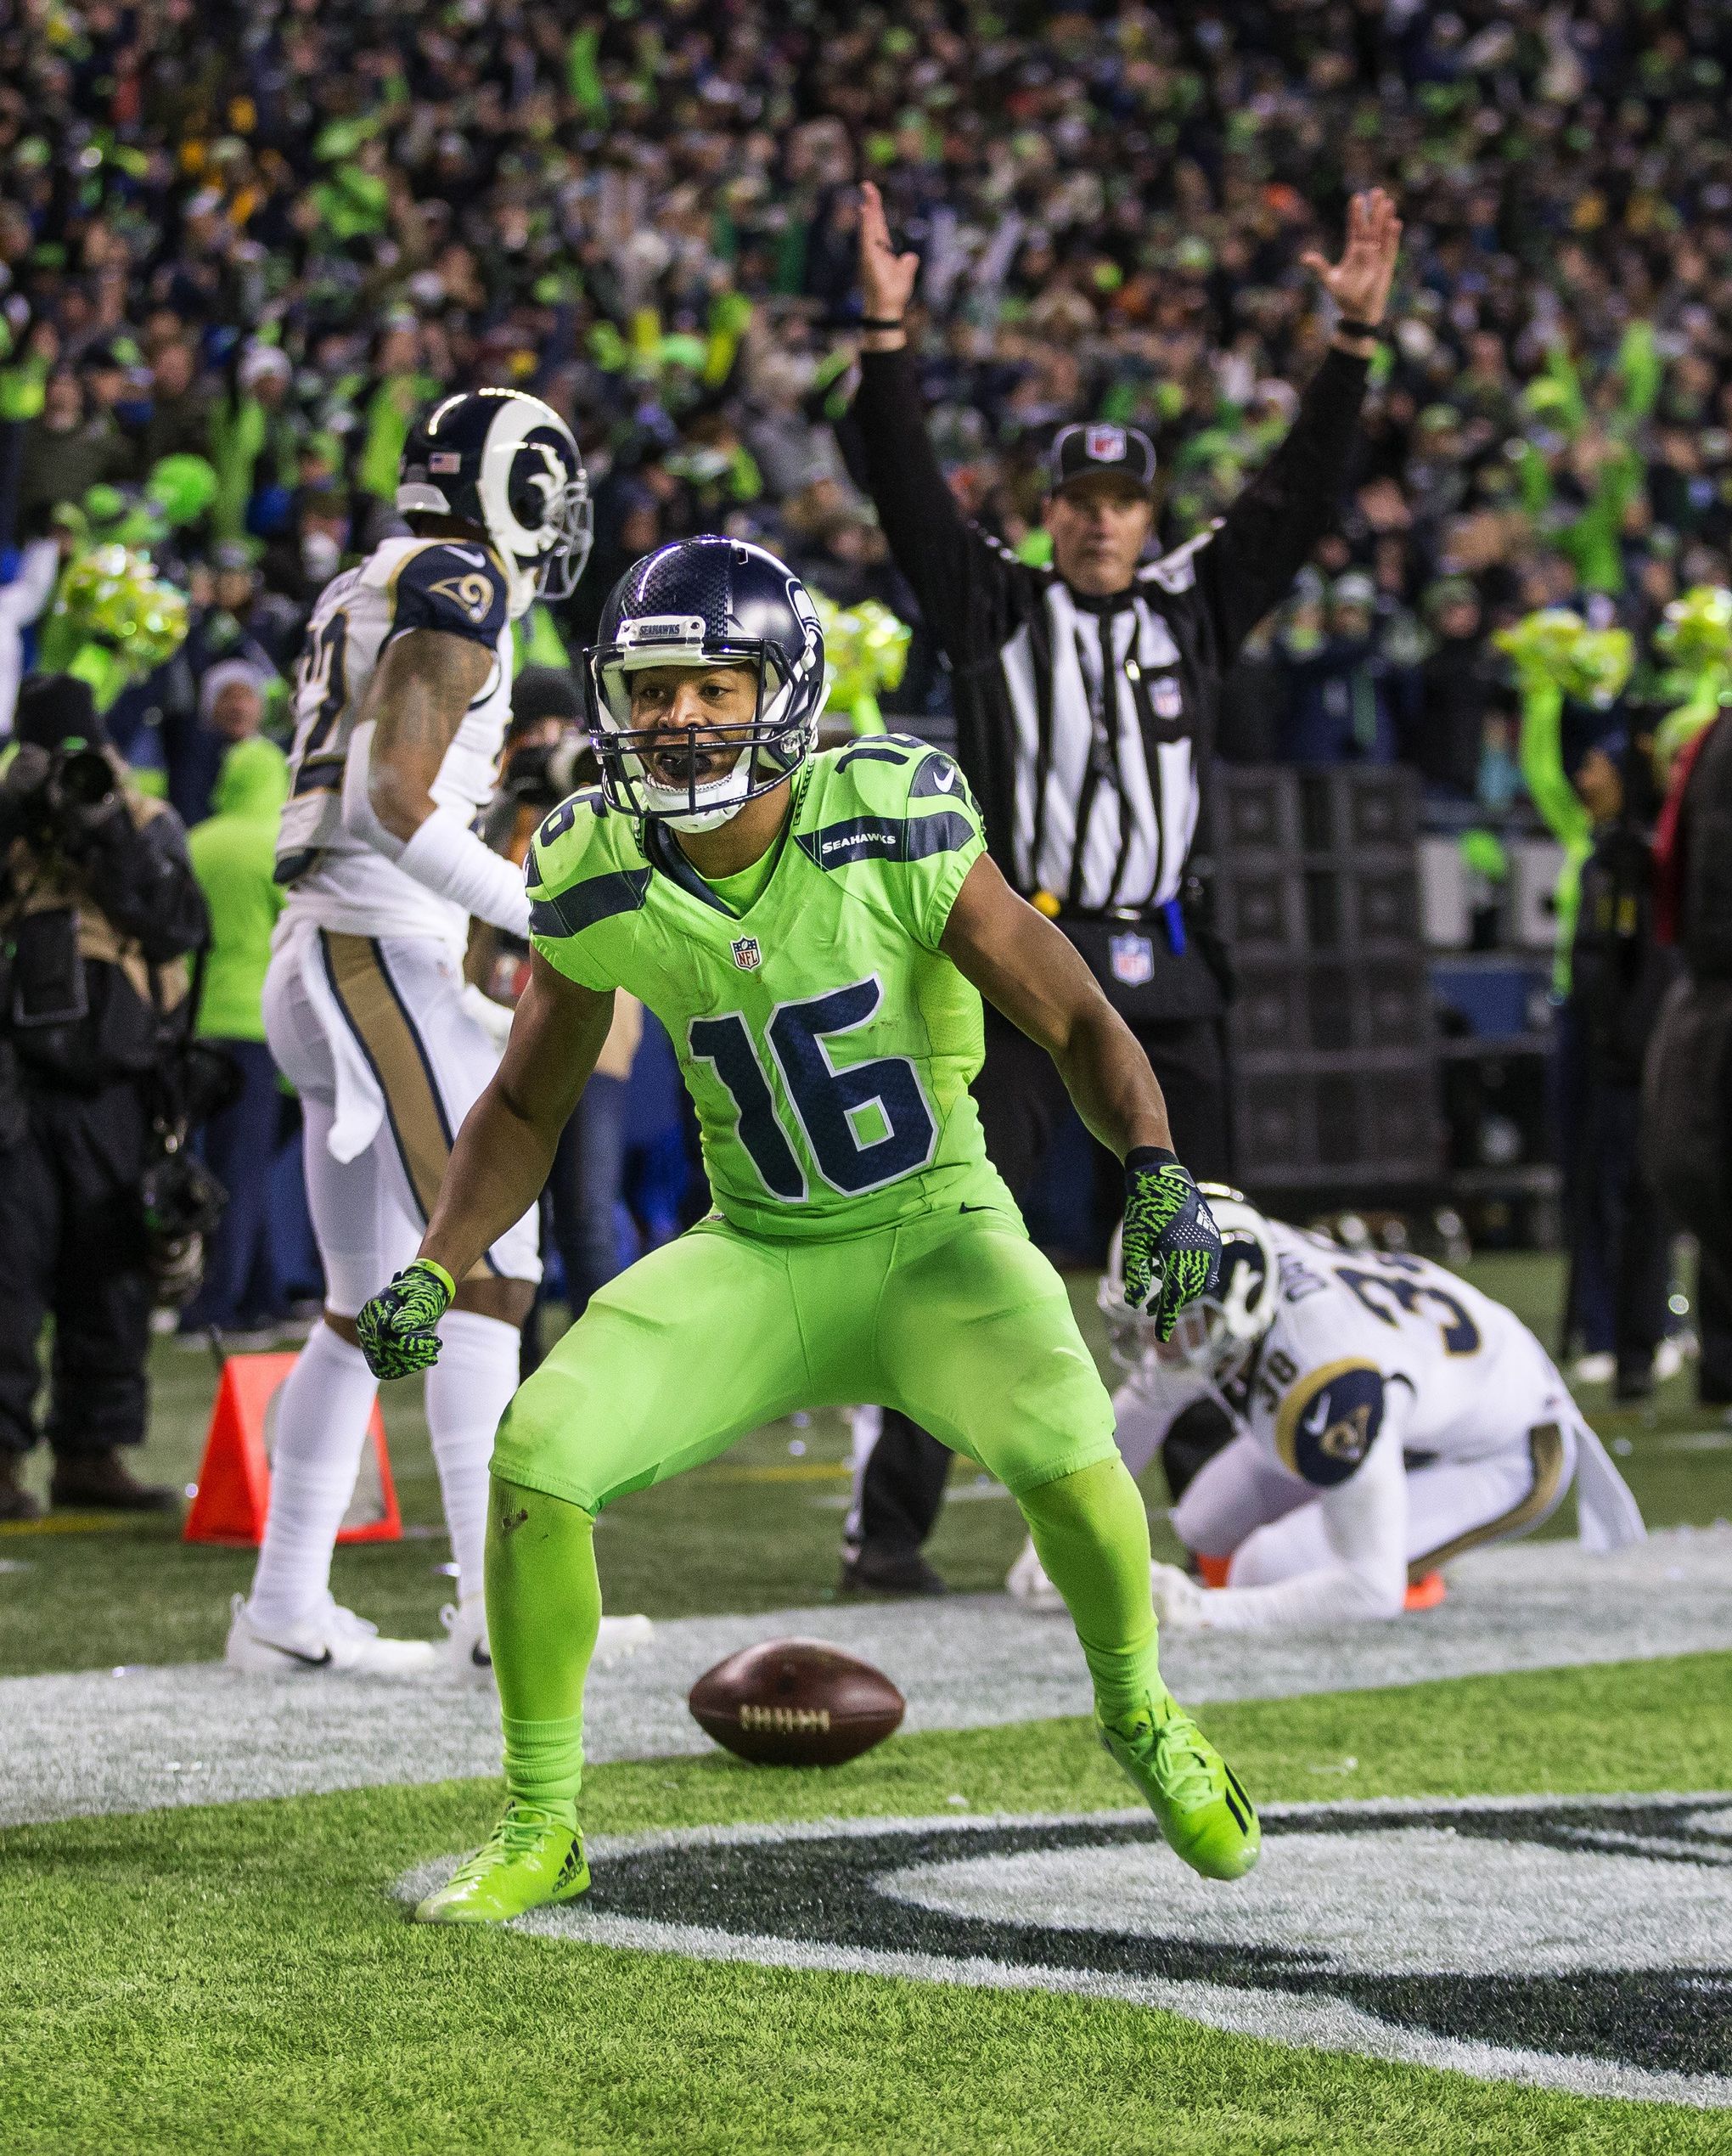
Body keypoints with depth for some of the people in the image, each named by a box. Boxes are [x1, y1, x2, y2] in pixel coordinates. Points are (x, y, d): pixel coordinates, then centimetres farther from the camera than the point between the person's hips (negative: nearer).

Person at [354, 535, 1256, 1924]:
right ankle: (541, 1830, 4)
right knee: (537, 1456, -18)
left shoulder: (895, 834, -20)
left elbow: (1077, 1025, -13)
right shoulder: (596, 883, -10)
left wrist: (1155, 1169, -31)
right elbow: (527, 1106, 6)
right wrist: (434, 1275, -7)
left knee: (1063, 1448, -29)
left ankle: (1142, 1719, 5)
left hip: (935, 1236, -3)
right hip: (756, 1254, 3)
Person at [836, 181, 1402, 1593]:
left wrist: (1355, 338, -2)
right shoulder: (995, 607, 4)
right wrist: (888, 335, -17)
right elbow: (909, 493, -6)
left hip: (1163, 973, 4)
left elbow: (1298, 495, 7)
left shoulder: (1197, 608, 11)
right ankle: (890, 1522, -6)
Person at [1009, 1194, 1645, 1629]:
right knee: (1207, 1526, 4)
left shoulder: (1330, 1389, -43)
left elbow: (1371, 1590, -39)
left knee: (1271, 1571, -21)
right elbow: (1140, 1411, 2)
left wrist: (1208, 1611, -41)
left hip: (1508, 1456, -8)